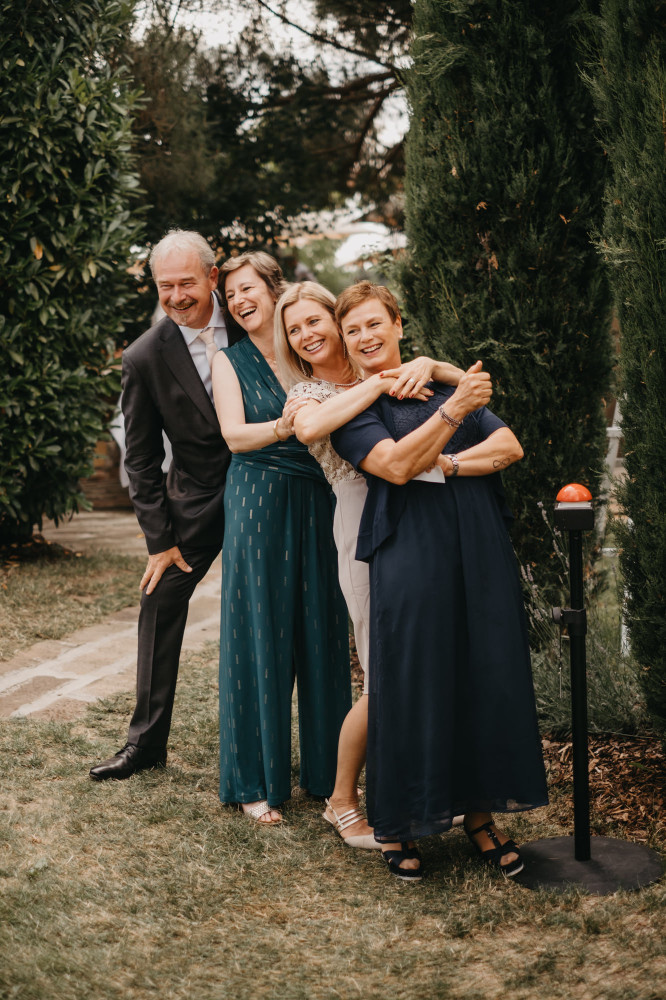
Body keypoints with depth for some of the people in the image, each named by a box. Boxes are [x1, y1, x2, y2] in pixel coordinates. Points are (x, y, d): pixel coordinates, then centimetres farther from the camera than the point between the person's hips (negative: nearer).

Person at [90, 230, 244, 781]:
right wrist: (159, 539, -6)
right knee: (160, 605, 2)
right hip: (195, 498, 0)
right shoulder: (144, 357, -11)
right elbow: (142, 458, -4)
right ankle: (147, 740, 15)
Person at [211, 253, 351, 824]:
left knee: (322, 631, 5)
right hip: (259, 505, -2)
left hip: (317, 504, 2)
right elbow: (235, 434, -8)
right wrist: (283, 427, -29)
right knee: (261, 633, 0)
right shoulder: (230, 362, 6)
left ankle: (328, 771, 18)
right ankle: (257, 781, 10)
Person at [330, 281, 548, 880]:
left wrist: (445, 464, -7)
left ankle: (480, 814, 18)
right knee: (411, 684, -3)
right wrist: (454, 411, -19)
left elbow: (510, 447, 6)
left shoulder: (442, 382, 18)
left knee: (486, 676, 4)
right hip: (410, 556, -3)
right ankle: (396, 827, 12)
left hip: (481, 550, 4)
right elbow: (395, 465, -13)